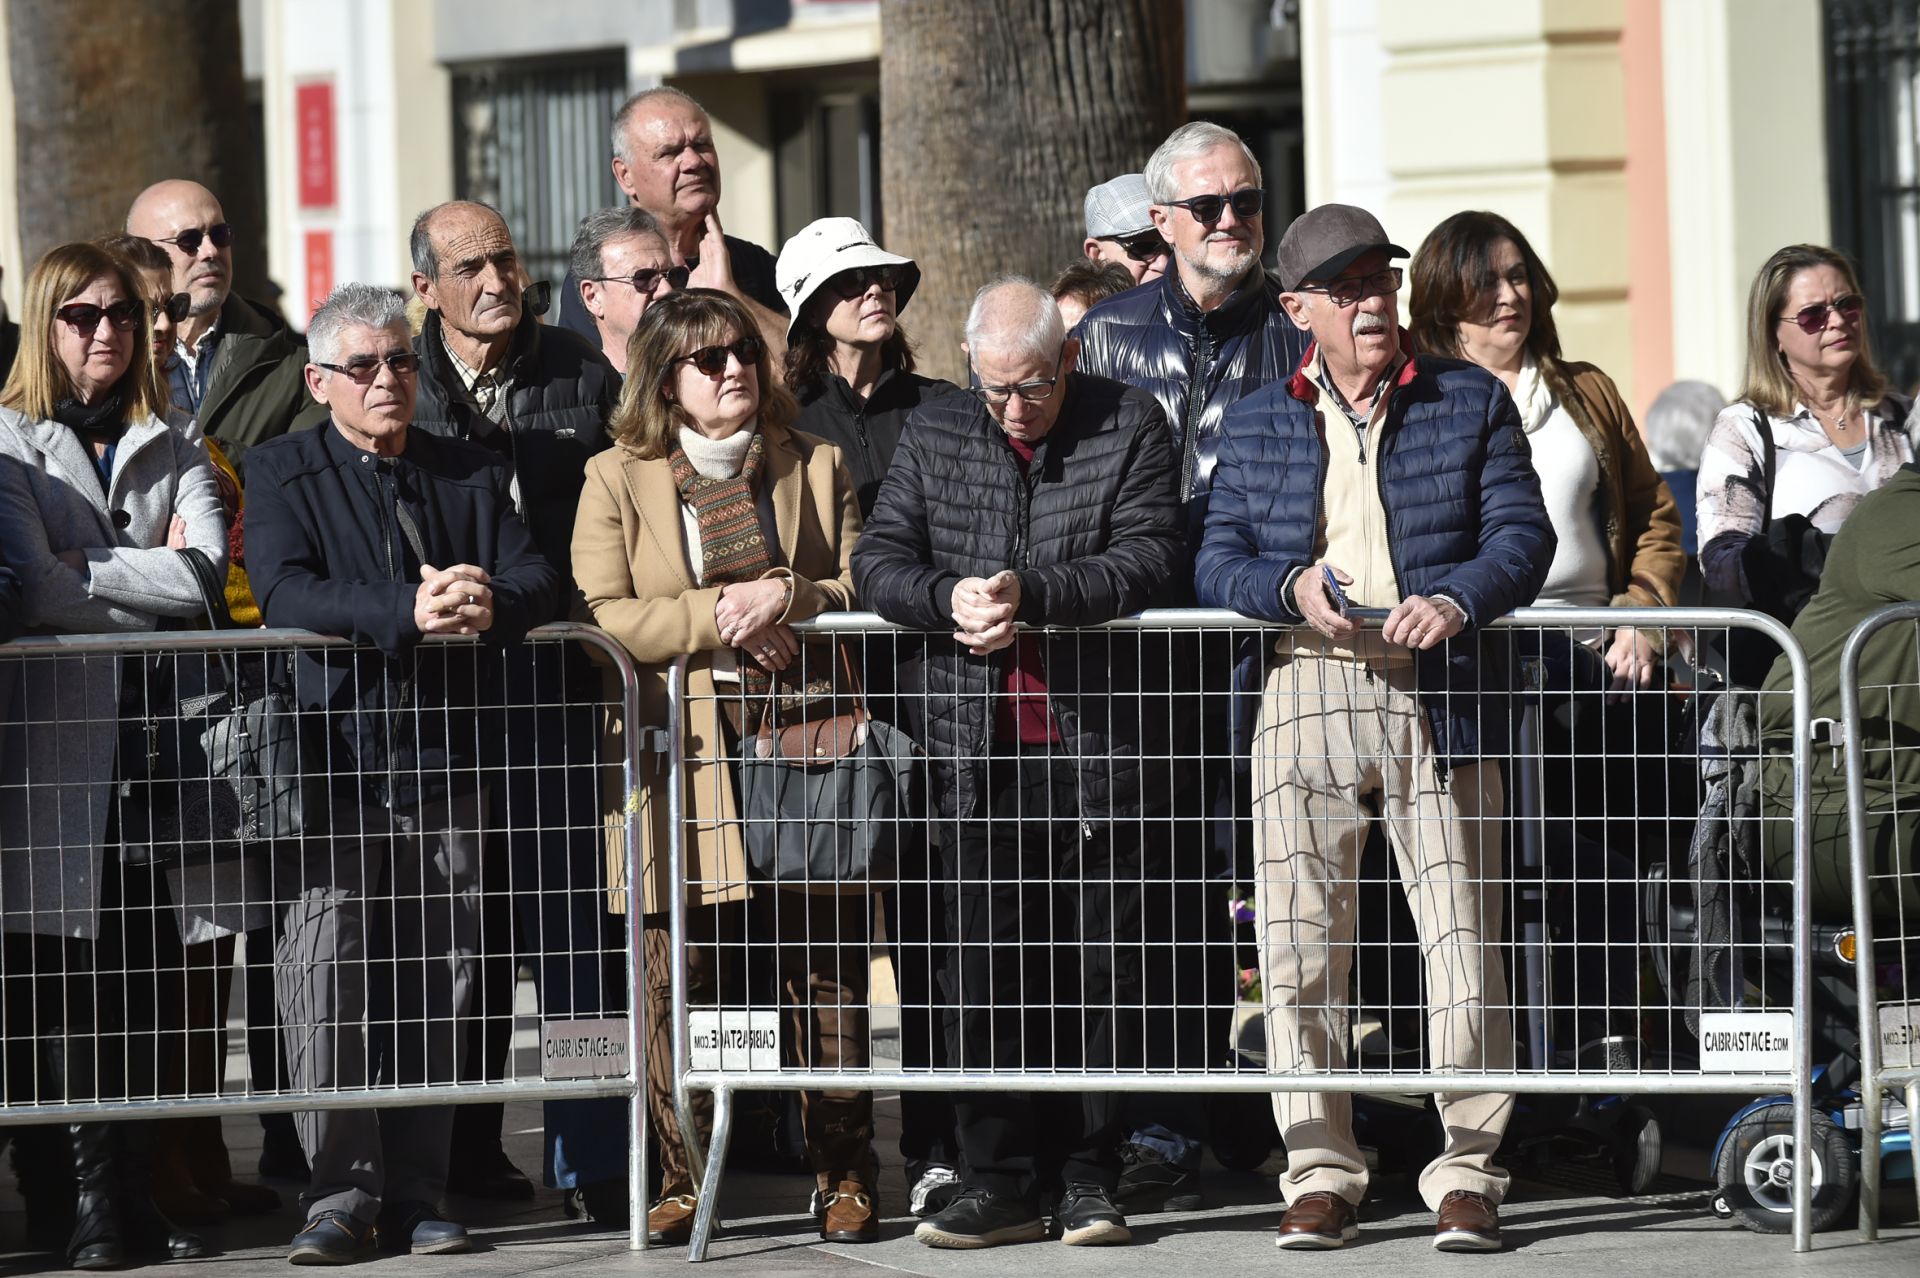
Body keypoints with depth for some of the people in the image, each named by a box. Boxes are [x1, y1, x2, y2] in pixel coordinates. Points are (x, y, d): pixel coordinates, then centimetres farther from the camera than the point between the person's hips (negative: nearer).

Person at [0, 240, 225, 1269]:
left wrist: (85, 568, -6)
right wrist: (153, 585, -2)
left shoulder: (173, 454, 17)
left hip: (154, 723, 3)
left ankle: (136, 1194, 3)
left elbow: (205, 569, -1)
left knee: (148, 969, 0)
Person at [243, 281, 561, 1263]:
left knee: (436, 981, 4)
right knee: (322, 976, -9)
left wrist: (491, 603, -19)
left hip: (443, 758, 3)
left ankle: (414, 1196, 10)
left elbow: (537, 581, 5)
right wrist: (407, 613, -27)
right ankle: (340, 1194, -3)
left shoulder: (470, 474, 15)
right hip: (332, 758, -3)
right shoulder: (283, 473, 4)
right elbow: (285, 593, -13)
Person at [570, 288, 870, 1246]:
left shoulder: (816, 467, 15)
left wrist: (788, 597, -9)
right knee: (681, 975, -4)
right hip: (686, 760, -1)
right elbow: (606, 616, 0)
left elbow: (868, 591, 10)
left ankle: (843, 1176, 6)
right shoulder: (617, 481, 10)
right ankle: (683, 1179, 5)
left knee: (825, 970, -2)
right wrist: (719, 613, -12)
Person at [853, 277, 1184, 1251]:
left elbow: (1150, 557, -11)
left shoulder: (1130, 427, 0)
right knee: (984, 969, 1)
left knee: (1103, 966, 2)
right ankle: (999, 1180, 7)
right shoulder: (934, 435, 10)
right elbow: (877, 561, 6)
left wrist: (1030, 593, -21)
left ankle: (1090, 1177, 9)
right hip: (979, 748, 2)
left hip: (1101, 741, -2)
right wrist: (948, 597, -15)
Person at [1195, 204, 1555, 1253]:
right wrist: (1292, 586, -14)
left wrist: (1459, 599, -16)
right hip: (1303, 701, 1)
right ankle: (1320, 1175, 7)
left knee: (1464, 943, -5)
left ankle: (1468, 1174, 3)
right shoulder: (1256, 427, 14)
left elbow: (1522, 533, 3)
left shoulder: (1470, 401, 11)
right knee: (1300, 943, -1)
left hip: (1440, 695, -1)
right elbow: (1219, 562, 7)